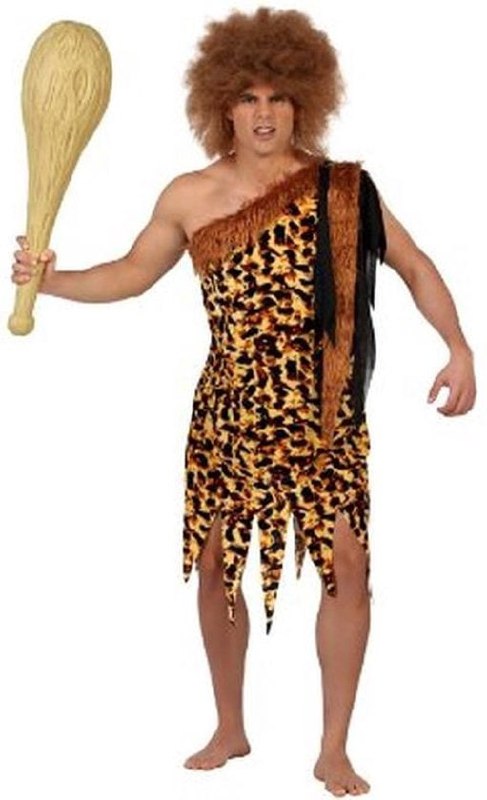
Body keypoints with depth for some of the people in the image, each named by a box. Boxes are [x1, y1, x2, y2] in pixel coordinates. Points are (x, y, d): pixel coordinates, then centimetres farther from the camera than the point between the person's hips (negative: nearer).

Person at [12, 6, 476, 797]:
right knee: (215, 564, 7)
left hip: (322, 413, -1)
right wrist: (50, 279, -3)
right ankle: (230, 730, 28)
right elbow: (132, 273, 12)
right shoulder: (189, 197, 1)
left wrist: (459, 348, -6)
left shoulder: (342, 188, -2)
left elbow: (414, 266, 4)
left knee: (347, 565, -6)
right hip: (229, 411, 2)